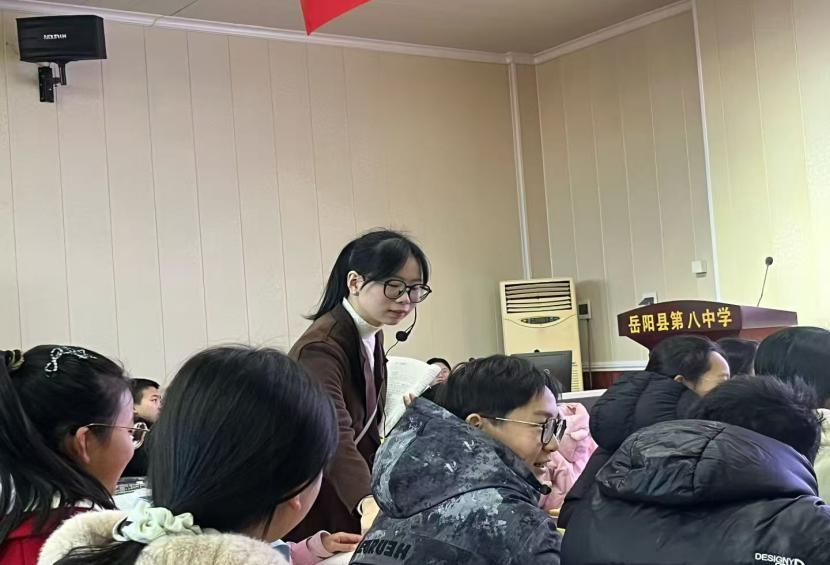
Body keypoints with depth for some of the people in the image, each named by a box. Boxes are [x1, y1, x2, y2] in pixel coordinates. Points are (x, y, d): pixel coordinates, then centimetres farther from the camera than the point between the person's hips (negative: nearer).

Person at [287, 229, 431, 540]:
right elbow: (334, 435, -44)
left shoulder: (371, 337, 0)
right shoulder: (321, 347, -28)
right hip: (308, 502, -8)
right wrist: (368, 503, -58)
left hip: (346, 499, 8)